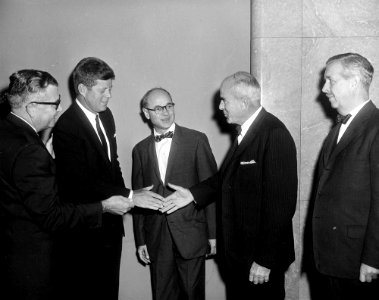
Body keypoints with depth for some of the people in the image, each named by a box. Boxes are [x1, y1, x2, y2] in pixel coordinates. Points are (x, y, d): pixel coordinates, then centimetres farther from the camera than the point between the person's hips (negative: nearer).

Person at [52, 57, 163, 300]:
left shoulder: (106, 115, 7)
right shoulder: (66, 127, -19)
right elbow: (80, 184, -24)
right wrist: (129, 196, -25)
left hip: (111, 225, 8)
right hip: (84, 234, -8)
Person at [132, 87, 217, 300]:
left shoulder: (196, 140, -3)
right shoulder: (141, 149, 8)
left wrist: (213, 233, -6)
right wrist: (140, 240, 9)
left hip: (190, 234, -3)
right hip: (156, 238, 3)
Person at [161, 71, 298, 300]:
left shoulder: (275, 135, -22)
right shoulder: (245, 130, 4)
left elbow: (281, 203, -23)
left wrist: (265, 260, -20)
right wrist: (194, 194, 2)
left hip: (260, 256, -8)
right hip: (238, 251, 8)